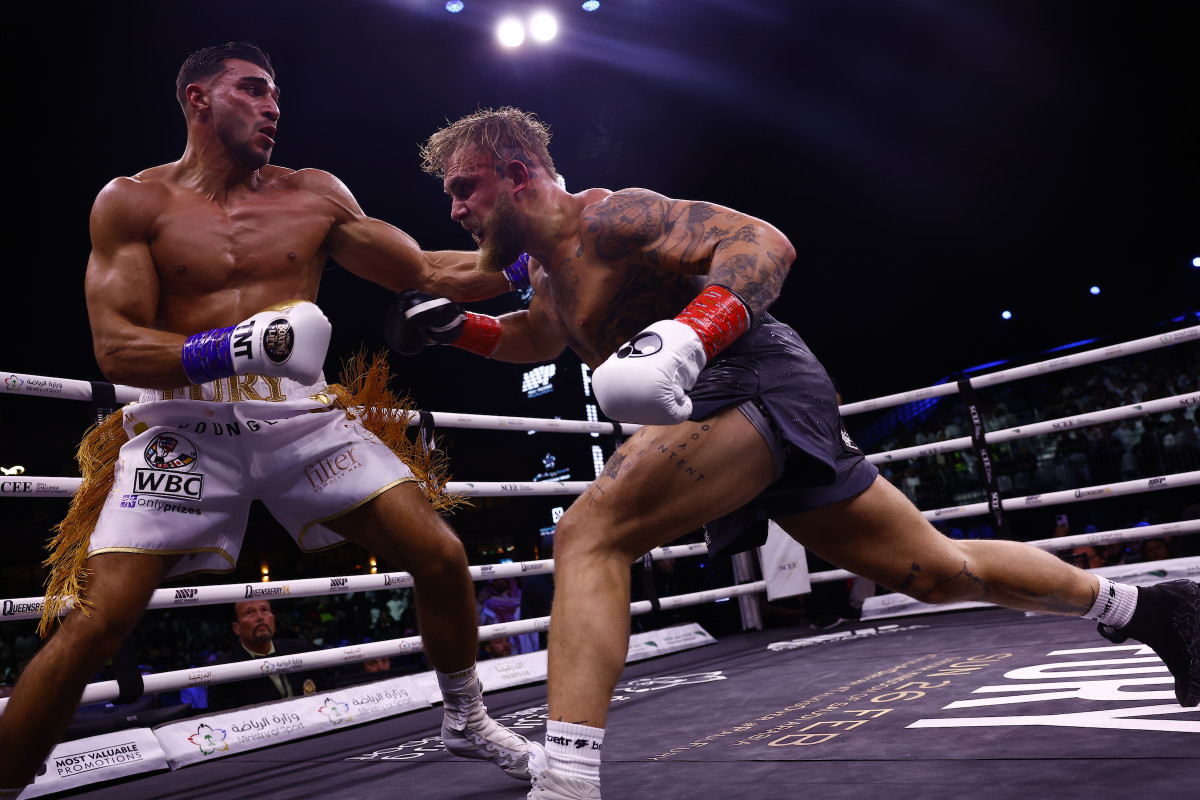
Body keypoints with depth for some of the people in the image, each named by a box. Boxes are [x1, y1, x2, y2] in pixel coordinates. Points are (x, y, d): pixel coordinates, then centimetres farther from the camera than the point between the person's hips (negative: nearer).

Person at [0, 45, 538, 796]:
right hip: (186, 427, -2)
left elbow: (425, 271, 11)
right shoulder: (132, 203, 1)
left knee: (442, 556, -3)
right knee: (94, 623, -14)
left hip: (303, 418, 3)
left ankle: (468, 720, 21)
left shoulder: (314, 195, 9)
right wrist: (231, 349, -24)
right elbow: (115, 348, -7)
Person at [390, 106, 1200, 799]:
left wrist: (688, 336, -37)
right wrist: (457, 326, 22)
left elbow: (762, 241, -20)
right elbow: (540, 338, 40)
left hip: (756, 382, -10)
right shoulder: (548, 267, 20)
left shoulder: (606, 217, -9)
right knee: (937, 569, 16)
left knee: (590, 536, -24)